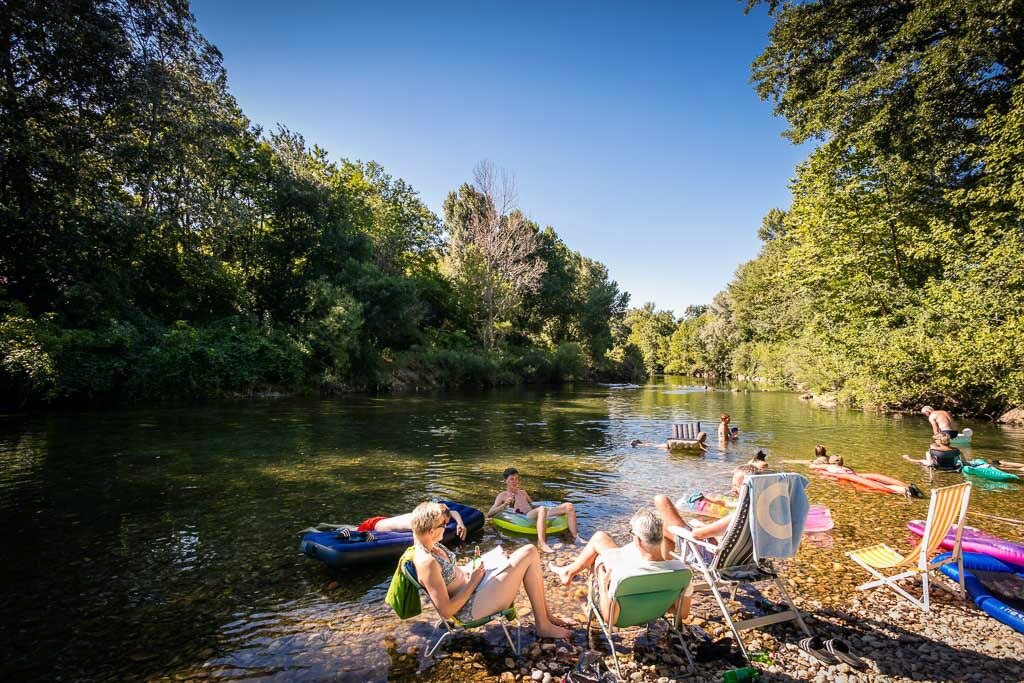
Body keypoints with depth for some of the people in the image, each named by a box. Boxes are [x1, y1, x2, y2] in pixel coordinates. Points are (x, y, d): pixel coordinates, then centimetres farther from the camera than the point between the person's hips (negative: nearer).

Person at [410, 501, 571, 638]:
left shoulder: (432, 547, 2)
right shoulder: (427, 563, -27)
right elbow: (446, 612, -25)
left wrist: (471, 568, 1)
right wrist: (472, 582, -17)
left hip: (474, 587, 10)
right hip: (472, 607, -10)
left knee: (530, 552, 3)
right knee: (529, 554, -13)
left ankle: (546, 614, 15)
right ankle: (543, 626, 1)